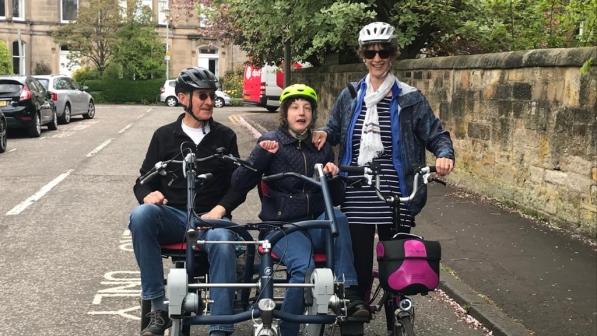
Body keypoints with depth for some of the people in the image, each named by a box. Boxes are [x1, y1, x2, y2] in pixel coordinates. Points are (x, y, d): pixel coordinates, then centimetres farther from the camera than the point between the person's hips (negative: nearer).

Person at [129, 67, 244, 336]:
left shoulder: (225, 136, 11)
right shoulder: (165, 135, 11)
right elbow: (143, 181, 14)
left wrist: (219, 209, -11)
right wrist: (148, 195, -11)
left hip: (211, 217, -1)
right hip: (173, 216, 1)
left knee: (222, 241, -37)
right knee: (140, 215, -32)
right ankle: (158, 309, -26)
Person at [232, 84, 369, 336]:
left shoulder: (321, 147, 11)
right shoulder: (271, 141, 1)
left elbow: (337, 195, 14)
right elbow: (240, 184, -8)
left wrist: (333, 177, -8)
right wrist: (262, 154, -21)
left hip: (316, 224, 3)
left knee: (338, 217, -31)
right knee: (304, 267, -31)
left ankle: (348, 293, -31)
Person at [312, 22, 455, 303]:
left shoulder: (410, 98, 1)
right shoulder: (350, 96, 9)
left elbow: (436, 135, 2)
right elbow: (333, 130, 19)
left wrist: (445, 154, -19)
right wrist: (323, 134, -4)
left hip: (394, 196, -1)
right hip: (356, 198, 2)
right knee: (357, 263, 5)